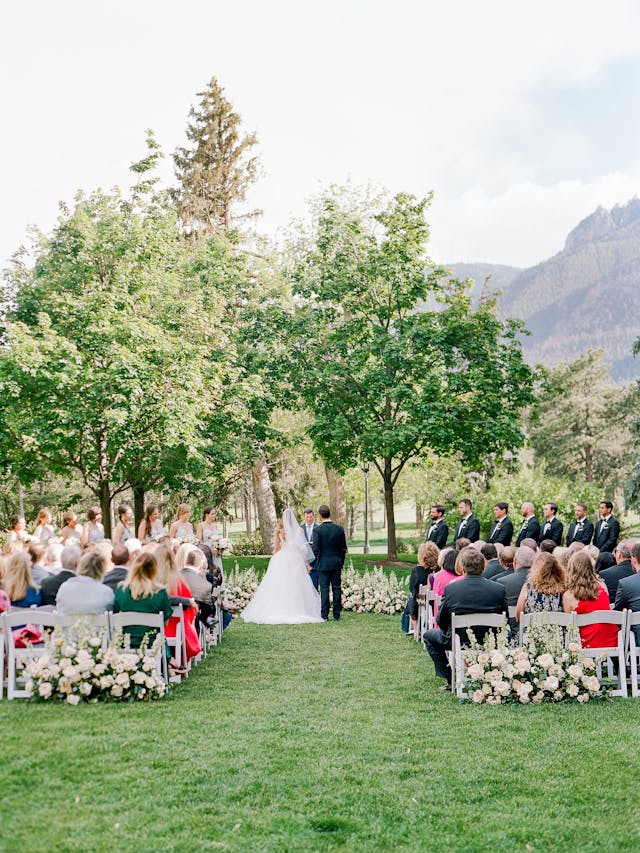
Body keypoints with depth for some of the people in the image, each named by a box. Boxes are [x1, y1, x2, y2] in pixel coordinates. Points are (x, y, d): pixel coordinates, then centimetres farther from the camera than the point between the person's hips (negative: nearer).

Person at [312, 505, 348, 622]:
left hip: (323, 564, -3)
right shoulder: (339, 529, 0)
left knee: (324, 589, 1)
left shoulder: (318, 530, -11)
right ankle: (336, 615, 11)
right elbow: (343, 548, 5)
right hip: (336, 563, 3)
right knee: (337, 589, 8)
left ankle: (325, 615, 1)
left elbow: (315, 549, -13)